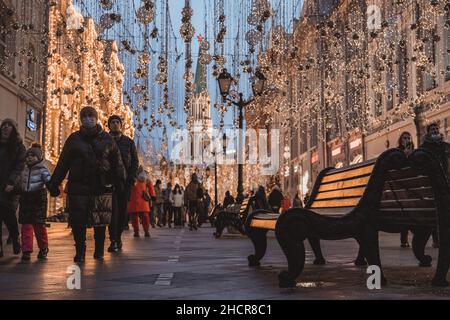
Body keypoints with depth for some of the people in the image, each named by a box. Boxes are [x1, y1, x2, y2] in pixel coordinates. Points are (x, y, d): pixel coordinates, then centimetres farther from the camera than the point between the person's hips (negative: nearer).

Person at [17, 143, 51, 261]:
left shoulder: (42, 169, -5)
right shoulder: (25, 170, 14)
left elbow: (49, 181, -19)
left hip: (38, 199, -5)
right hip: (25, 199, 5)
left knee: (39, 225, 0)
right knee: (26, 225, -1)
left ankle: (43, 249, 18)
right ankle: (26, 250, 0)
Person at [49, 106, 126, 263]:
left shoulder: (106, 139, 8)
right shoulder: (74, 138, 9)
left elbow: (117, 162, 8)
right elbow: (63, 162, 8)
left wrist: (119, 181, -3)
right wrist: (54, 183, 4)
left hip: (101, 186, 0)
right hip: (78, 186, 0)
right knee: (78, 221, -1)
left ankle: (99, 251, 20)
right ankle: (80, 252, 13)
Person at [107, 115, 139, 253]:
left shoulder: (129, 142, 13)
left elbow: (135, 161, 12)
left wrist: (132, 177, -2)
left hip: (125, 181, 2)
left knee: (123, 210, 1)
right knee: (113, 209, -11)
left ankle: (118, 237, 10)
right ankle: (114, 240, -13)